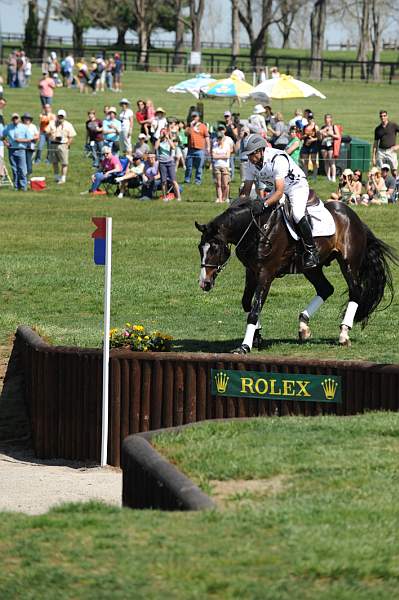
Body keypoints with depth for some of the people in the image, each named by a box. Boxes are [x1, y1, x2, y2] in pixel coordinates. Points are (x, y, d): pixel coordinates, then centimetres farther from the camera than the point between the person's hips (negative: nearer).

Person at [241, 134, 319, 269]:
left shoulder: (277, 159, -33)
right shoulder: (252, 163, -10)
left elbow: (279, 192, -38)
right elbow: (246, 190, -2)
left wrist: (265, 204, -49)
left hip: (297, 186, -8)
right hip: (277, 187, 8)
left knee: (297, 214, -32)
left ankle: (311, 252, -21)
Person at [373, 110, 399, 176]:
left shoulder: (393, 125, 0)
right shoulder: (377, 129, 10)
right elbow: (375, 143, 14)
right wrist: (374, 157, 9)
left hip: (391, 151, -3)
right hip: (381, 151, 3)